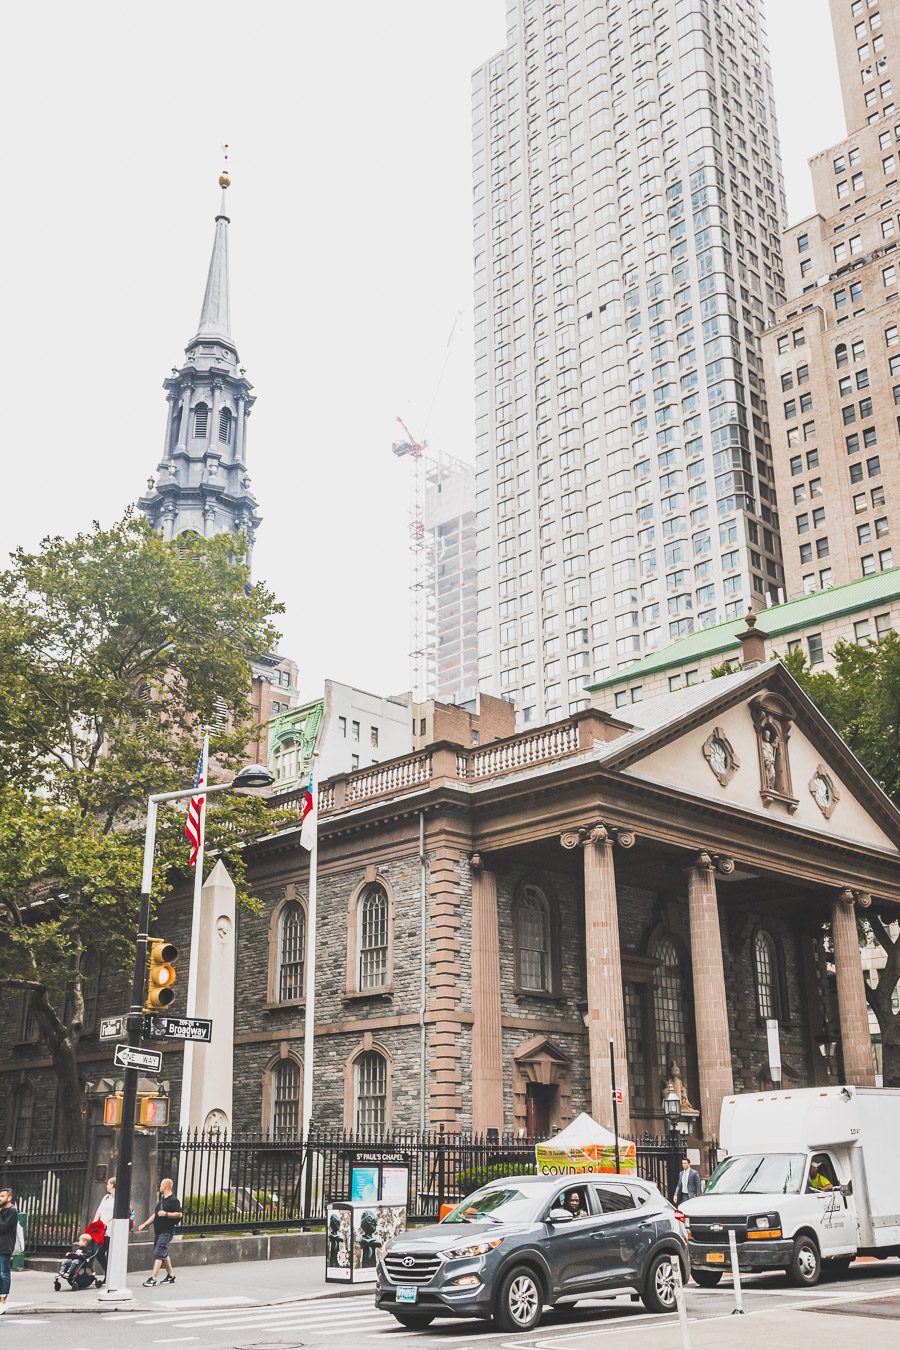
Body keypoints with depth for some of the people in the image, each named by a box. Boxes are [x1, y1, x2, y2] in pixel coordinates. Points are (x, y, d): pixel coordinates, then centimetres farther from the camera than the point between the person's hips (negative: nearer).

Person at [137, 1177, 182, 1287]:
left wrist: (166, 1214, -22)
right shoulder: (162, 1200, 18)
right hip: (158, 1231, 9)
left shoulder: (174, 1200, -12)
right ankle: (171, 1276, 24)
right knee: (164, 1254, 14)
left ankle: (152, 1278, -16)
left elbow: (179, 1214, -17)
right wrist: (144, 1224, 14)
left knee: (158, 1254, -13)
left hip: (166, 1232, -9)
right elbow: (155, 1214, 22)